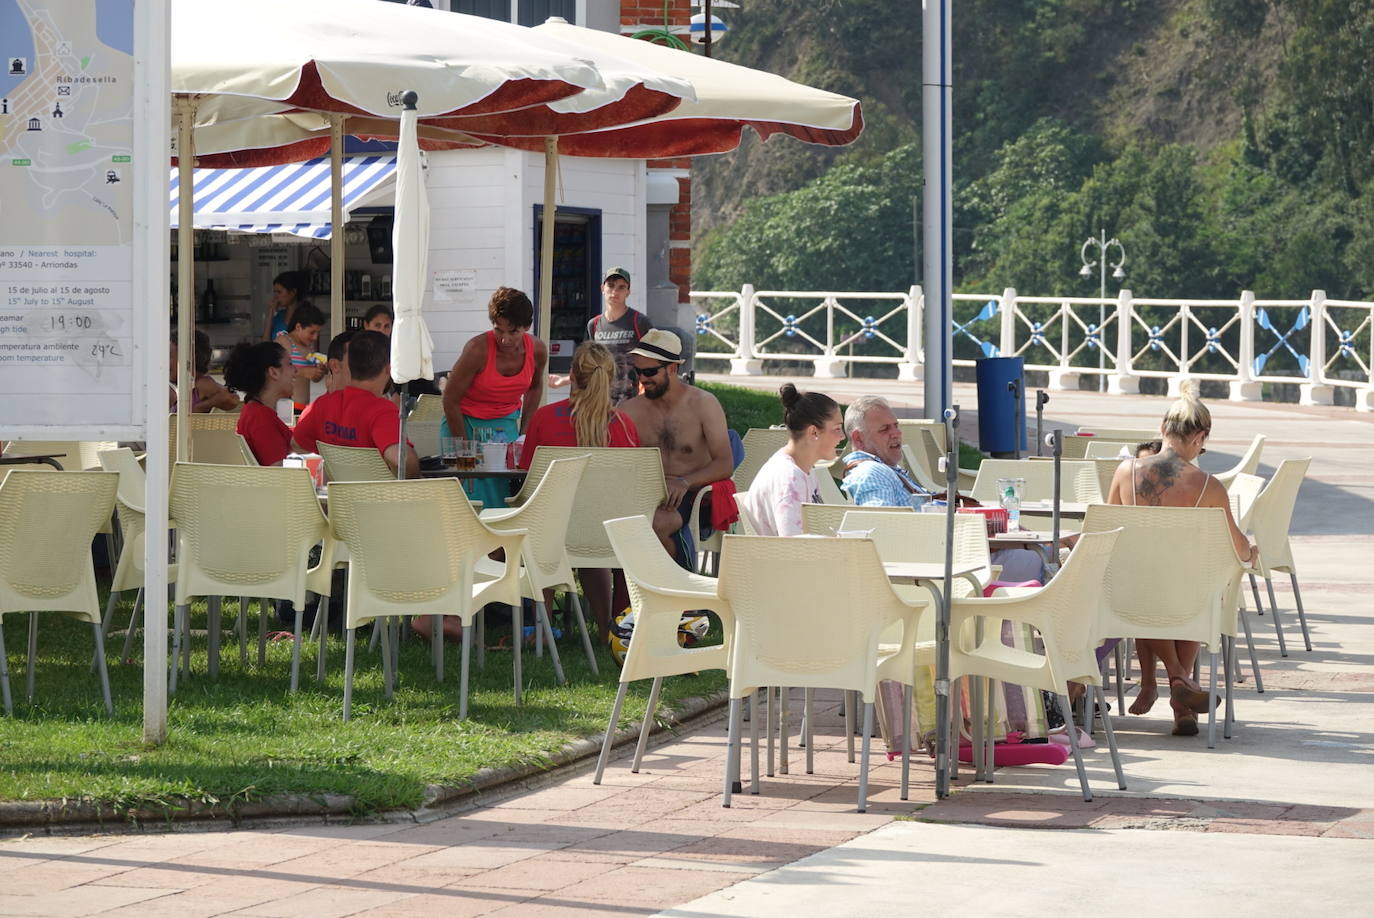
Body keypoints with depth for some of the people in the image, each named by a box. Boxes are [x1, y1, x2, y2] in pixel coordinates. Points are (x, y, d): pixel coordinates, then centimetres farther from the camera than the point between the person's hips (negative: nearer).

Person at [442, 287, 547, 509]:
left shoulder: (537, 350, -9)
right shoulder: (478, 349, -23)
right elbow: (450, 400, -14)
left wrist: (524, 433, 7)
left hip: (506, 422, 4)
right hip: (466, 421, -4)